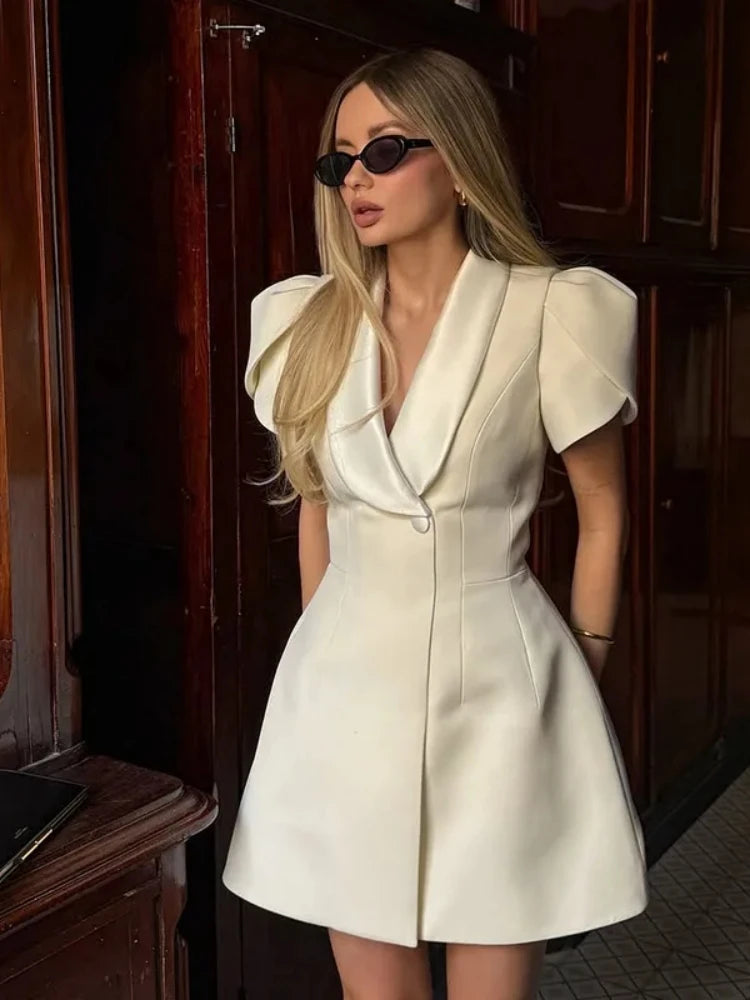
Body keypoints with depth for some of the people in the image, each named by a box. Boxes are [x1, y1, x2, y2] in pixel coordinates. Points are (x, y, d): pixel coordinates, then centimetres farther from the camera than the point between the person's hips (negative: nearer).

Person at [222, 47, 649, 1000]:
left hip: (494, 687, -3)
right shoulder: (304, 321, 2)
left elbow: (603, 514, 1)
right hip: (345, 692, 3)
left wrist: (581, 667, 6)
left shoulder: (553, 313, -9)